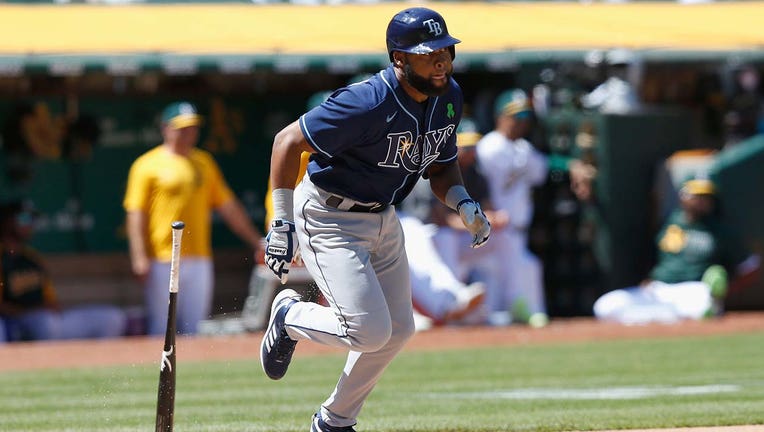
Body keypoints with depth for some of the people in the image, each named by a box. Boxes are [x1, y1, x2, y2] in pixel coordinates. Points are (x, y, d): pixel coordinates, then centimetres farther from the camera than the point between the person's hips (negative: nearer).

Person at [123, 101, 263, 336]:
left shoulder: (204, 162, 15)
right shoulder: (148, 165, 0)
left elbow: (228, 206, 17)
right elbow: (136, 214, -5)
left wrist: (256, 241, 12)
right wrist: (140, 257, -14)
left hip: (199, 260, 5)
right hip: (162, 262, -5)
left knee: (196, 329, 5)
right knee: (161, 327, -6)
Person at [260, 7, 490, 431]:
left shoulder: (449, 97, -3)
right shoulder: (369, 103, -29)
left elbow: (441, 165, 13)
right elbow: (287, 141, -24)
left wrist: (463, 203, -9)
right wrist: (282, 223, -25)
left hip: (383, 218, 9)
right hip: (329, 219, -9)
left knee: (398, 330, 13)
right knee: (370, 331, -16)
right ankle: (289, 315, 14)